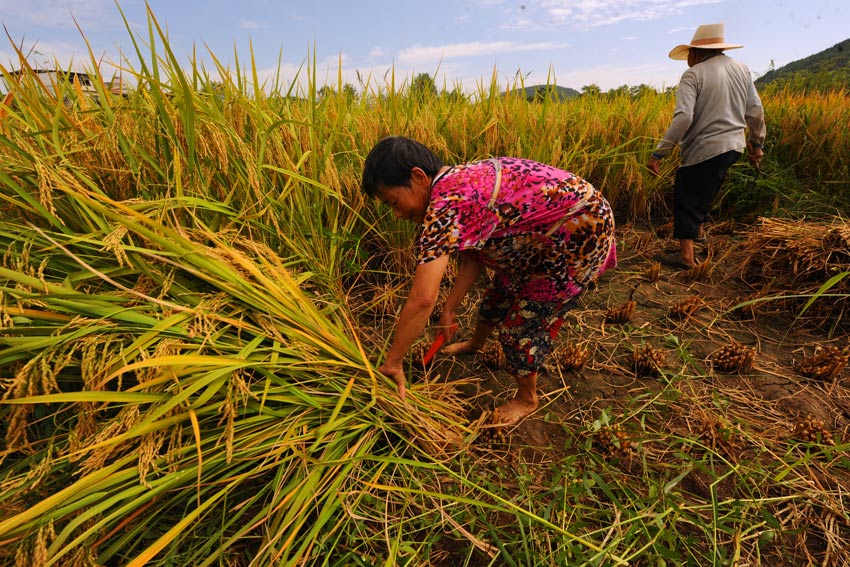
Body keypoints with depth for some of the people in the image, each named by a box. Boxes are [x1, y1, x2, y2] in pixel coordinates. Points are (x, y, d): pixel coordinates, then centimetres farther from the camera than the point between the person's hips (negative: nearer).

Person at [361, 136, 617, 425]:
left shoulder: (447, 203, -32)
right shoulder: (457, 182, -2)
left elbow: (422, 299, -35)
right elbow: (474, 257, 5)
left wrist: (392, 362, -23)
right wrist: (449, 309, 6)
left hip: (578, 234, -9)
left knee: (523, 324, -2)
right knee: (498, 295, 23)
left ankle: (527, 399, 26)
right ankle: (475, 343, 52)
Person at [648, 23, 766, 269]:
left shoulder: (693, 75, -10)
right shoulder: (742, 69, 12)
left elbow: (683, 118, -23)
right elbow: (755, 111, 14)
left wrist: (658, 153, -23)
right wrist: (757, 143, 26)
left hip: (704, 150, -8)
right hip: (733, 147, 8)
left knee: (687, 199, -2)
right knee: (703, 191, 27)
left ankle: (686, 256, -6)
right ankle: (698, 231, 42)